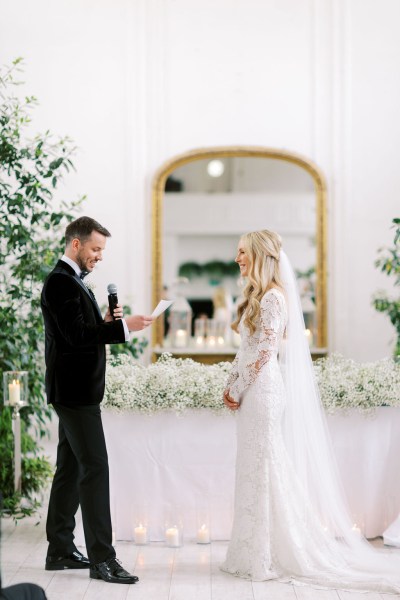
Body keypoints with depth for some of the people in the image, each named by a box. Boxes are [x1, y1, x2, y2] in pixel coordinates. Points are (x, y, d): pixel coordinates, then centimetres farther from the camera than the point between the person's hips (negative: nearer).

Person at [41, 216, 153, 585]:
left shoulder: (73, 281, 18)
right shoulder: (61, 282, -14)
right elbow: (75, 335, -23)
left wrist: (103, 323, 1)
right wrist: (123, 327, -26)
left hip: (76, 391, 11)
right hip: (75, 391, -11)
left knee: (70, 469, 13)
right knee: (95, 469, -11)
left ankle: (60, 550, 20)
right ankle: (102, 558, -9)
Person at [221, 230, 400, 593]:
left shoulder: (272, 298, -13)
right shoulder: (257, 296, 16)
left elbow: (264, 351, -17)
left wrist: (237, 390, -10)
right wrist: (232, 386, 8)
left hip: (263, 389, -9)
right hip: (253, 393, 9)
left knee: (264, 469, -4)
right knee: (255, 471, 11)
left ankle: (268, 558, 3)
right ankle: (257, 552, 17)